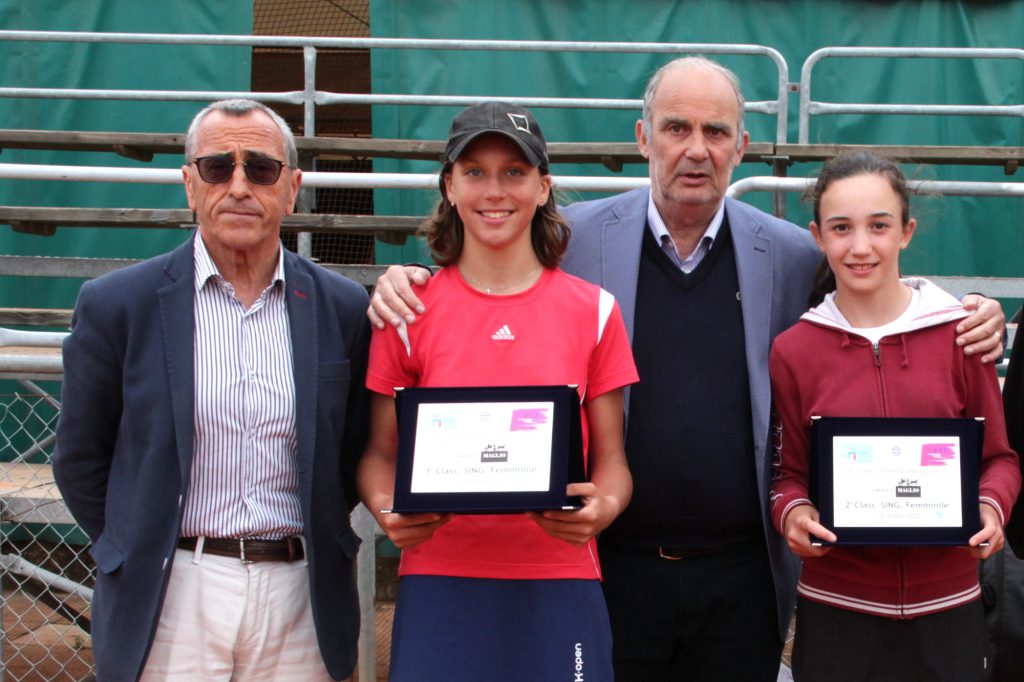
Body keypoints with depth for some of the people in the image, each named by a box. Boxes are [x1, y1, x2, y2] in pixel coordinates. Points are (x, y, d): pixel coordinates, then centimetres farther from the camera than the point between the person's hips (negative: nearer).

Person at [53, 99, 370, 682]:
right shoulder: (116, 304, -1)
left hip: (298, 594, 2)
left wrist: (315, 542, 7)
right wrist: (143, 555, 5)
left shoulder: (344, 307, 3)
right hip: (169, 598, -1)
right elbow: (81, 460, 6)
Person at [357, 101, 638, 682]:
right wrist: (387, 508, -13)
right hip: (439, 582, 0)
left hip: (558, 585, 0)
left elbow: (611, 459, 8)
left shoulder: (593, 311, 5)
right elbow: (380, 451, 8)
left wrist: (602, 508, -13)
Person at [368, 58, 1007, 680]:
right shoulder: (575, 236, -2)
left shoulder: (793, 256, 1)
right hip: (611, 571, -1)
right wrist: (407, 289, -12)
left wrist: (964, 328, -8)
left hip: (744, 581, 1)